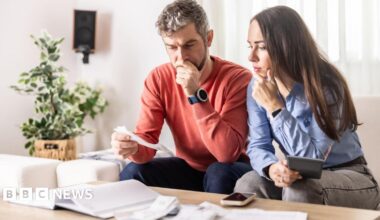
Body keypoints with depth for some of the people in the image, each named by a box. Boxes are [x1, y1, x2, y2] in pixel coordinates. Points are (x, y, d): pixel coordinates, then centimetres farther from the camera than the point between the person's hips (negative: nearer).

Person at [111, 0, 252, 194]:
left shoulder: (238, 78, -23)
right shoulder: (158, 79, -10)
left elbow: (228, 153, -31)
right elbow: (146, 141, -13)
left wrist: (196, 94, -35)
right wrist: (133, 148, -37)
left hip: (228, 171, -3)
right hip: (188, 167, 3)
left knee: (219, 174, -35)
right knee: (132, 174, -19)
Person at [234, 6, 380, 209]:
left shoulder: (326, 86, -24)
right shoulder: (258, 86, -7)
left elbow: (313, 158, -27)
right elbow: (258, 146, -9)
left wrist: (275, 106, -33)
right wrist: (272, 167, -33)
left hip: (348, 177, -4)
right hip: (301, 175, 4)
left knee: (298, 192, -34)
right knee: (247, 186, -24)